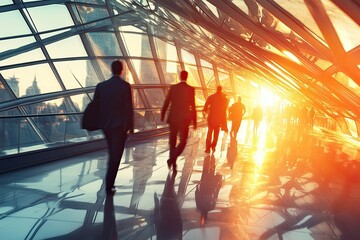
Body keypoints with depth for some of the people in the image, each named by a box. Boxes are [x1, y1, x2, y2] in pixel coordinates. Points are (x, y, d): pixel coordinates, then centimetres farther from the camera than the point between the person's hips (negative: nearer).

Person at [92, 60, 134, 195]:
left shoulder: (101, 86, 2)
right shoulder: (125, 86, -10)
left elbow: (95, 106, 2)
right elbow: (129, 108, -11)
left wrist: (97, 123, 13)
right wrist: (131, 126, -3)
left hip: (105, 124, 5)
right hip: (120, 125, -5)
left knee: (112, 153, 22)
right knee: (115, 155, 2)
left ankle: (110, 180, 31)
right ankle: (109, 186, 0)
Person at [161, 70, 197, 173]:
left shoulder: (173, 87, 0)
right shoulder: (191, 89, -5)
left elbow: (166, 103, 1)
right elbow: (192, 106, -6)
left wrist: (162, 116, 14)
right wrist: (194, 121, 1)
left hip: (173, 118, 2)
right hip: (184, 119, -2)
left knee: (172, 141, 14)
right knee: (182, 142, 5)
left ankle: (173, 164, 21)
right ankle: (172, 158, -17)